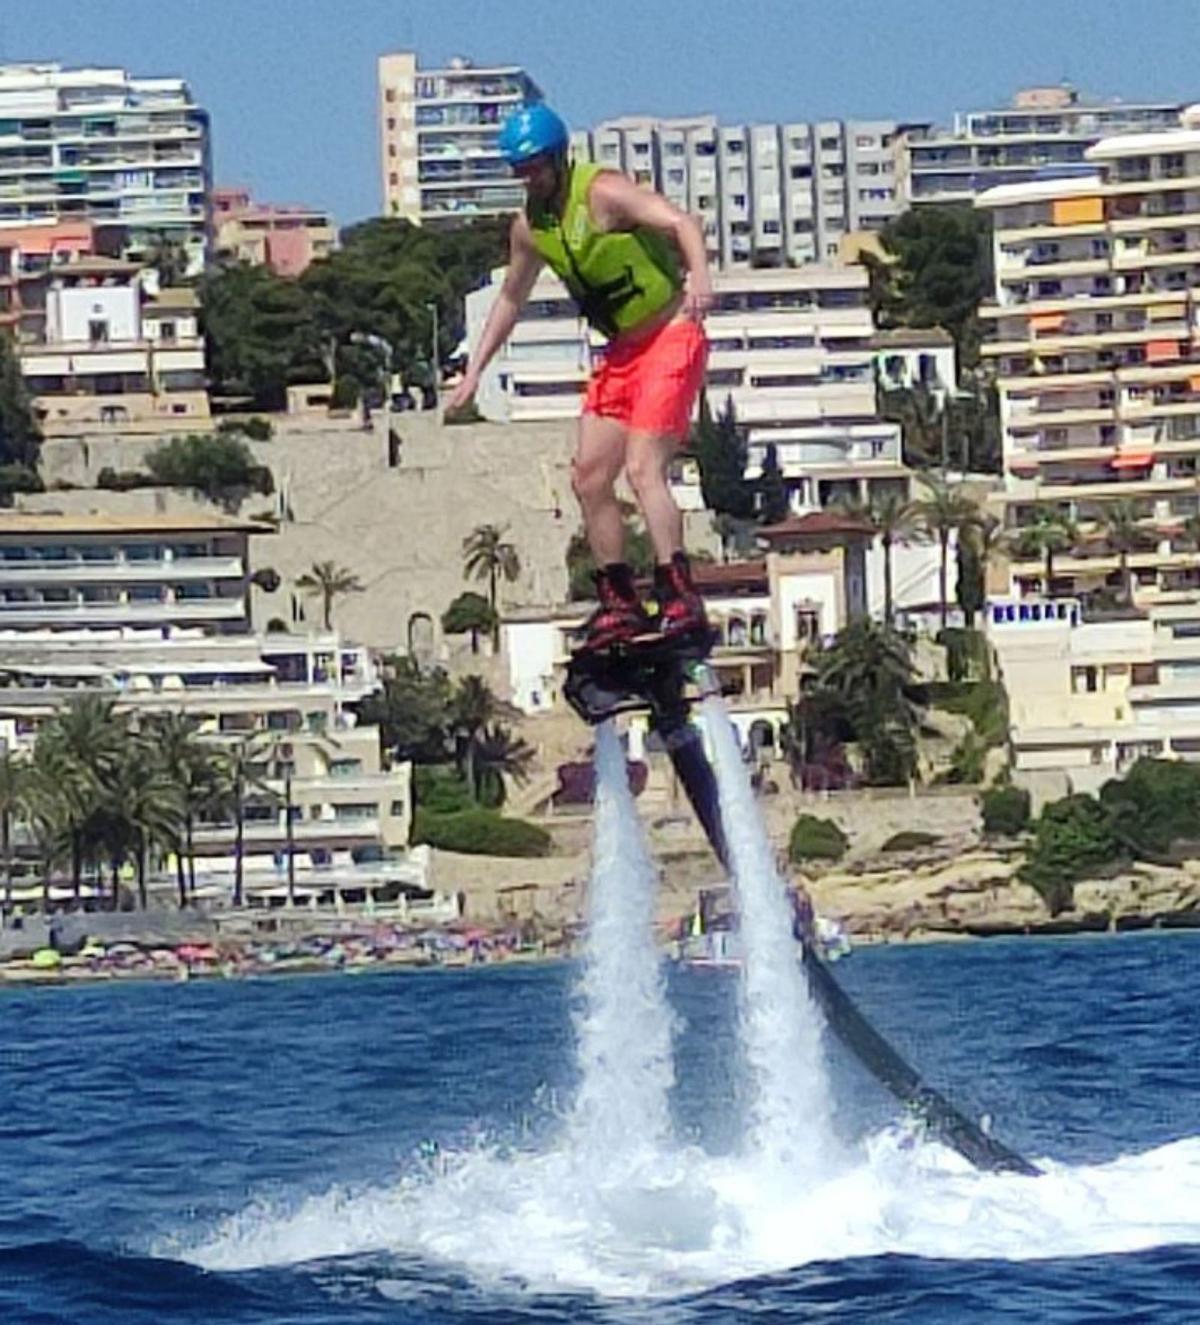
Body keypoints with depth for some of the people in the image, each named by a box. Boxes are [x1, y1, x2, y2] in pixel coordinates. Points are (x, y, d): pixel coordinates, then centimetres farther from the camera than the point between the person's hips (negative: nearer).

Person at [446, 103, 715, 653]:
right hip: (620, 352, 8)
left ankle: (680, 599, -27)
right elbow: (510, 299, 23)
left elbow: (681, 223, -30)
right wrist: (474, 372, 21)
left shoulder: (603, 192, -17)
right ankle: (619, 602, 12)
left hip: (670, 339, -8)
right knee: (589, 477, 4)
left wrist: (699, 276, -50)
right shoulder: (530, 226, 7)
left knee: (642, 469, -22)